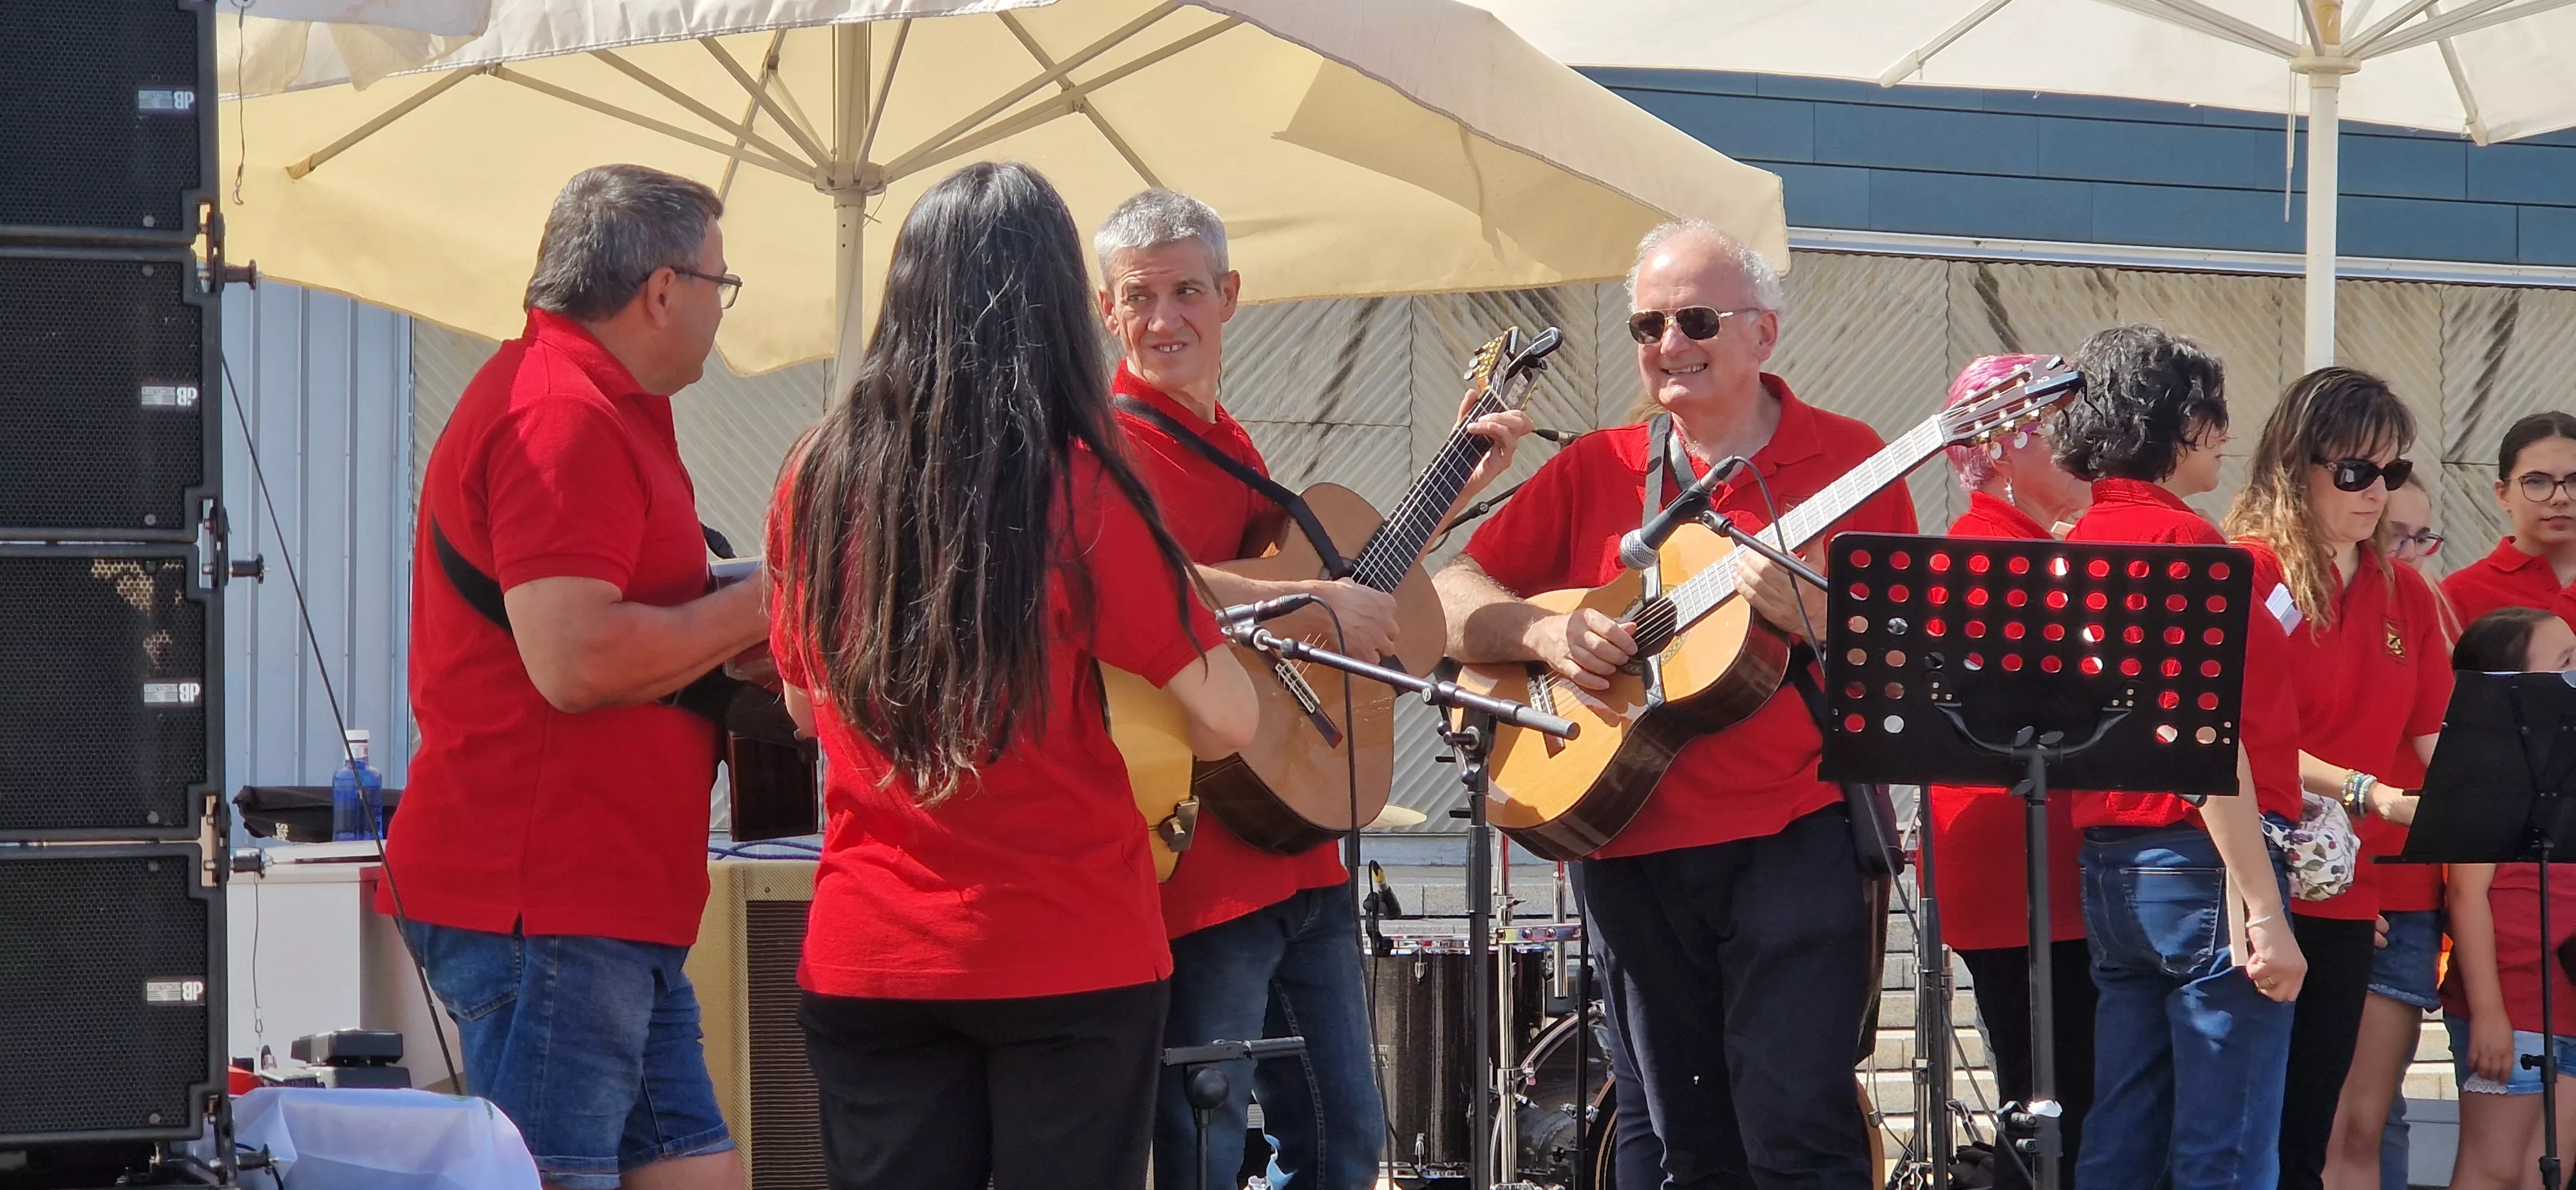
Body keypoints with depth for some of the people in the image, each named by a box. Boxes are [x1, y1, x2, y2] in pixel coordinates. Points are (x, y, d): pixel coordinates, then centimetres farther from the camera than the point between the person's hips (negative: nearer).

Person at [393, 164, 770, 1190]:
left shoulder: (590, 406, 19)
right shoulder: (565, 416, -15)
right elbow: (576, 661, -25)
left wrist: (735, 642, 17)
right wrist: (756, 608, -12)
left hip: (614, 907, 11)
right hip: (546, 904, -11)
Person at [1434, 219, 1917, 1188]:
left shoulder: (1846, 460, 1)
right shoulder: (1593, 472, 10)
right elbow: (1454, 600, 8)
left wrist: (1804, 606, -21)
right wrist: (1544, 633, -10)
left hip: (1796, 839, -4)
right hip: (1633, 844, 4)